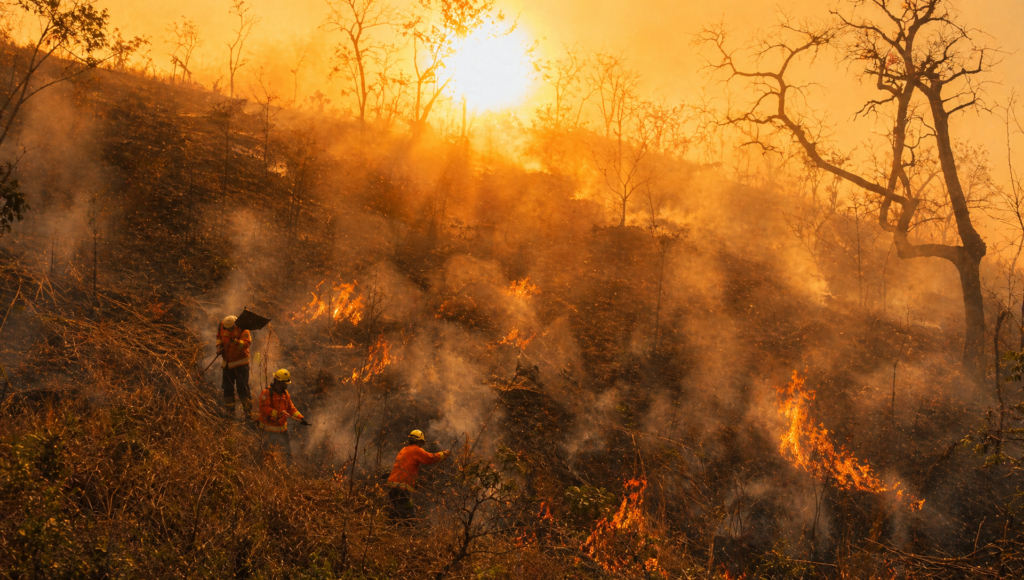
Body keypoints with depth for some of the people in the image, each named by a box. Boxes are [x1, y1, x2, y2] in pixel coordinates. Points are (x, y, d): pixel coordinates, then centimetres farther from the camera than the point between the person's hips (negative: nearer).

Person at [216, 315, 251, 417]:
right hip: (227, 363, 6)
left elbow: (246, 343, -33)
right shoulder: (222, 326, -3)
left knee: (242, 386, -6)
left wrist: (236, 342, -50)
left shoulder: (243, 330, -19)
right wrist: (219, 346, -1)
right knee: (227, 388, 11)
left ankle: (247, 408, 6)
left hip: (241, 363, -6)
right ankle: (229, 410, 22)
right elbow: (219, 337, 15)